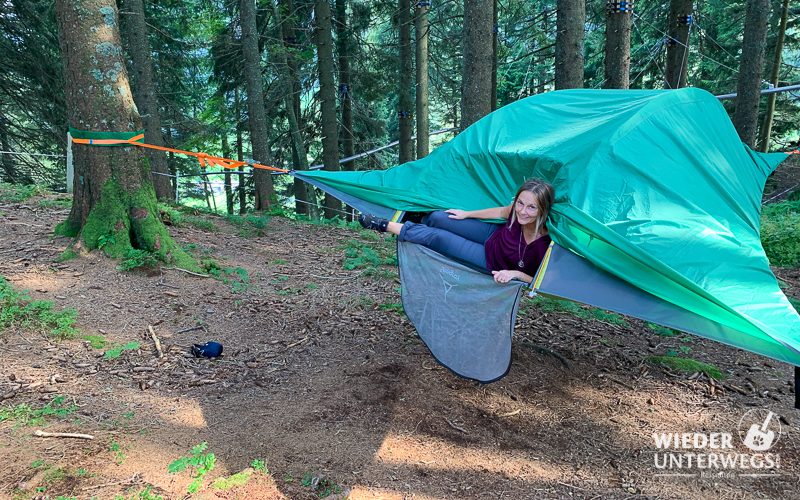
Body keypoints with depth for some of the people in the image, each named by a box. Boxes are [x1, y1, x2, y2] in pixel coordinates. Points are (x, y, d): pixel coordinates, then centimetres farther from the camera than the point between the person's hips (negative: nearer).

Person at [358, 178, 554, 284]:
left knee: (437, 237, -15)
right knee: (437, 218, -3)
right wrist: (467, 214, 8)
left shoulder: (543, 245, -36)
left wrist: (517, 273, -34)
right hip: (494, 235, 5)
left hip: (493, 261, -4)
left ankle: (385, 226, 2)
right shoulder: (518, 212, -23)